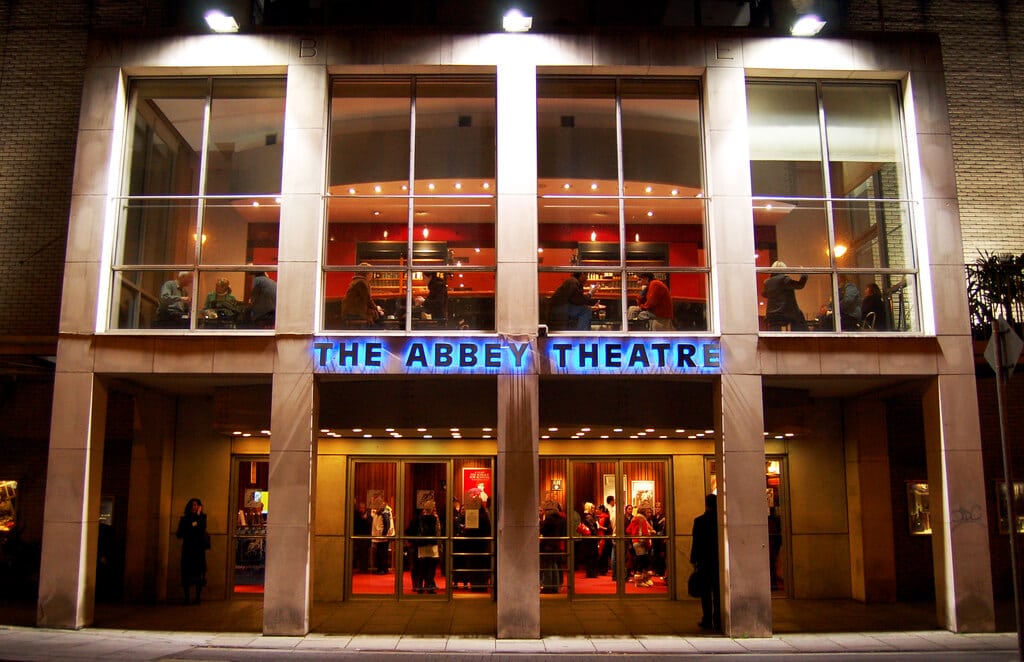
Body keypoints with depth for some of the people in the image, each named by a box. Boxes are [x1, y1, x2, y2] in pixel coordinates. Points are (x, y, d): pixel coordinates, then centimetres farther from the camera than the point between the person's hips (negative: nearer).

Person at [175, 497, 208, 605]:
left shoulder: (202, 517, 8)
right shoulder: (184, 518, 10)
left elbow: (202, 529, -11)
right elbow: (179, 534, 3)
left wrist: (198, 516, -7)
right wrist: (191, 527, -10)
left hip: (199, 549, -1)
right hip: (187, 549, 1)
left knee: (199, 573, -5)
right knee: (186, 574, -3)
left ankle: (197, 598, 0)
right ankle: (187, 598, 3)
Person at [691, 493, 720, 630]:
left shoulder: (699, 521, -9)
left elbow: (696, 542, -7)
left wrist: (694, 560, 0)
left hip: (704, 561, -2)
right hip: (719, 560, 2)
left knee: (705, 591, 5)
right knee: (718, 591, 7)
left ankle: (707, 620, 5)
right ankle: (718, 621, 6)